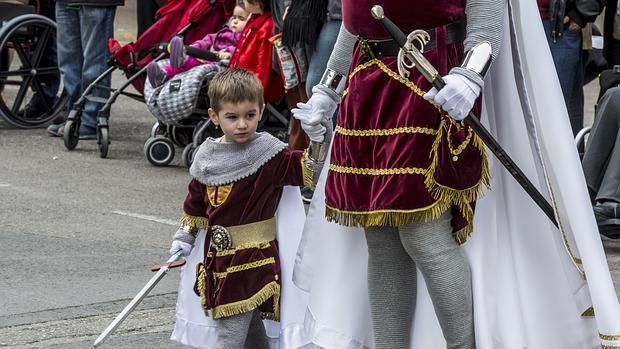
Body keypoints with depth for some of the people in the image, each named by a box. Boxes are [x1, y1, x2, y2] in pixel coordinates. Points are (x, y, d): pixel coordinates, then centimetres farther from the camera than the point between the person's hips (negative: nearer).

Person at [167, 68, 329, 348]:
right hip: (218, 258, 6)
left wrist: (319, 135, -26)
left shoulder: (268, 153, -9)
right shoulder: (207, 157, 7)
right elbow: (196, 202, 20)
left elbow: (309, 169, -14)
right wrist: (184, 238, 21)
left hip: (252, 258, -6)